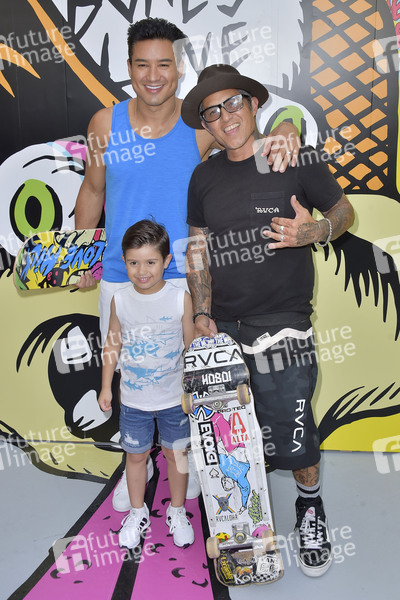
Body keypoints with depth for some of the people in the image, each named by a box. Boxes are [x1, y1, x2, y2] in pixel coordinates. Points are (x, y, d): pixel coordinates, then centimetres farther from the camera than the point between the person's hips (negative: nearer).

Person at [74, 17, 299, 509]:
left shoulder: (202, 124, -6)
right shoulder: (105, 124, -1)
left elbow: (275, 123, -1)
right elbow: (92, 192, 11)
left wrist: (285, 133, -26)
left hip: (184, 278, -1)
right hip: (119, 279, 2)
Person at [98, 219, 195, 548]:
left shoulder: (181, 298, -12)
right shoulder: (120, 300, -8)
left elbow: (191, 346, -3)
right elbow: (112, 345, 4)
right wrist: (106, 386, 5)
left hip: (174, 398, -1)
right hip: (133, 400, 1)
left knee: (176, 454, 14)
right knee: (136, 456, 15)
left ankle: (177, 512, 37)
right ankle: (138, 512, 38)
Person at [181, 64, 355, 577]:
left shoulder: (296, 159, -2)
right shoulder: (204, 177, 9)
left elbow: (344, 211, 7)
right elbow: (198, 249, 11)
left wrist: (314, 231, -16)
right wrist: (202, 313, 2)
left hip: (281, 324, -3)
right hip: (222, 325, 4)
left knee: (290, 431, -1)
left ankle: (310, 508, 28)